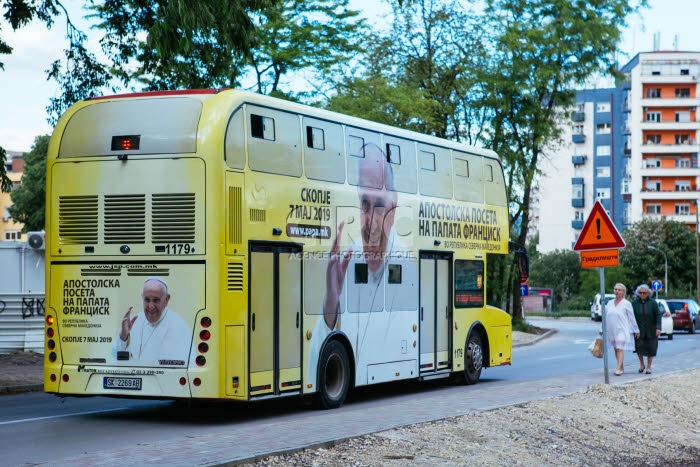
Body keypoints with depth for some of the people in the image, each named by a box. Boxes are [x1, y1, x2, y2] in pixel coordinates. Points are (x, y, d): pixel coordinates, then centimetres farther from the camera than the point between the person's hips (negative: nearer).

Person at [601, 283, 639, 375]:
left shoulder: (626, 303, -2)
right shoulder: (609, 303, 11)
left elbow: (632, 318, 1)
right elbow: (606, 317, 16)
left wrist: (636, 330, 3)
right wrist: (603, 329, 15)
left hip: (622, 330, -5)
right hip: (611, 330, 5)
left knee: (620, 349, -14)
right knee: (615, 349, 8)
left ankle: (619, 368, -19)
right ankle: (622, 368, 18)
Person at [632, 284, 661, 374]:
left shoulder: (653, 303, -4)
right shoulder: (635, 303, -2)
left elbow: (658, 315, -5)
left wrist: (658, 328, -14)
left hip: (651, 331, 0)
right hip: (639, 330, 0)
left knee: (650, 348, 3)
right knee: (639, 346, -9)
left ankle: (648, 367, 19)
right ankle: (642, 364, 14)